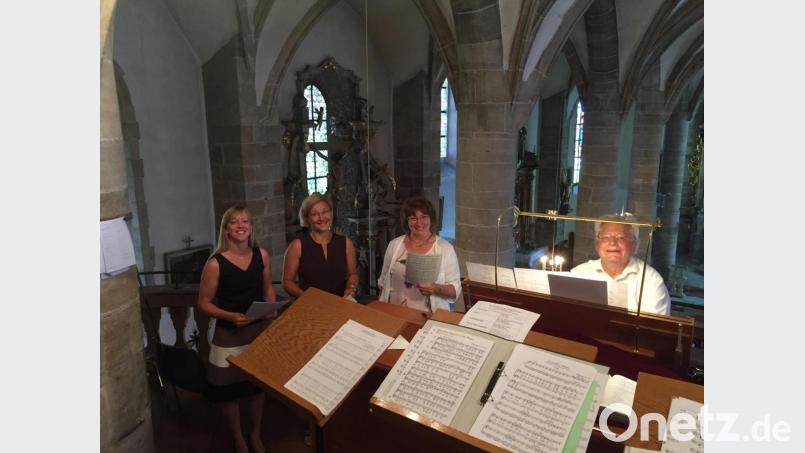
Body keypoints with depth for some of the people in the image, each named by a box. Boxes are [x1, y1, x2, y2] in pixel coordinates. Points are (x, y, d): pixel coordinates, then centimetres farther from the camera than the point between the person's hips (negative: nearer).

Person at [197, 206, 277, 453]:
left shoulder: (261, 254, -5)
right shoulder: (215, 263, -17)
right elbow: (204, 303, -10)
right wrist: (231, 316, -24)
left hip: (261, 330, 4)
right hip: (229, 335, -3)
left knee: (259, 385, 18)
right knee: (230, 391, 11)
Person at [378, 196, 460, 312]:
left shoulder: (445, 248, -1)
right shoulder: (394, 245, 7)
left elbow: (455, 289, 0)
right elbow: (384, 281, 16)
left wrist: (436, 289, -18)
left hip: (431, 316, -2)